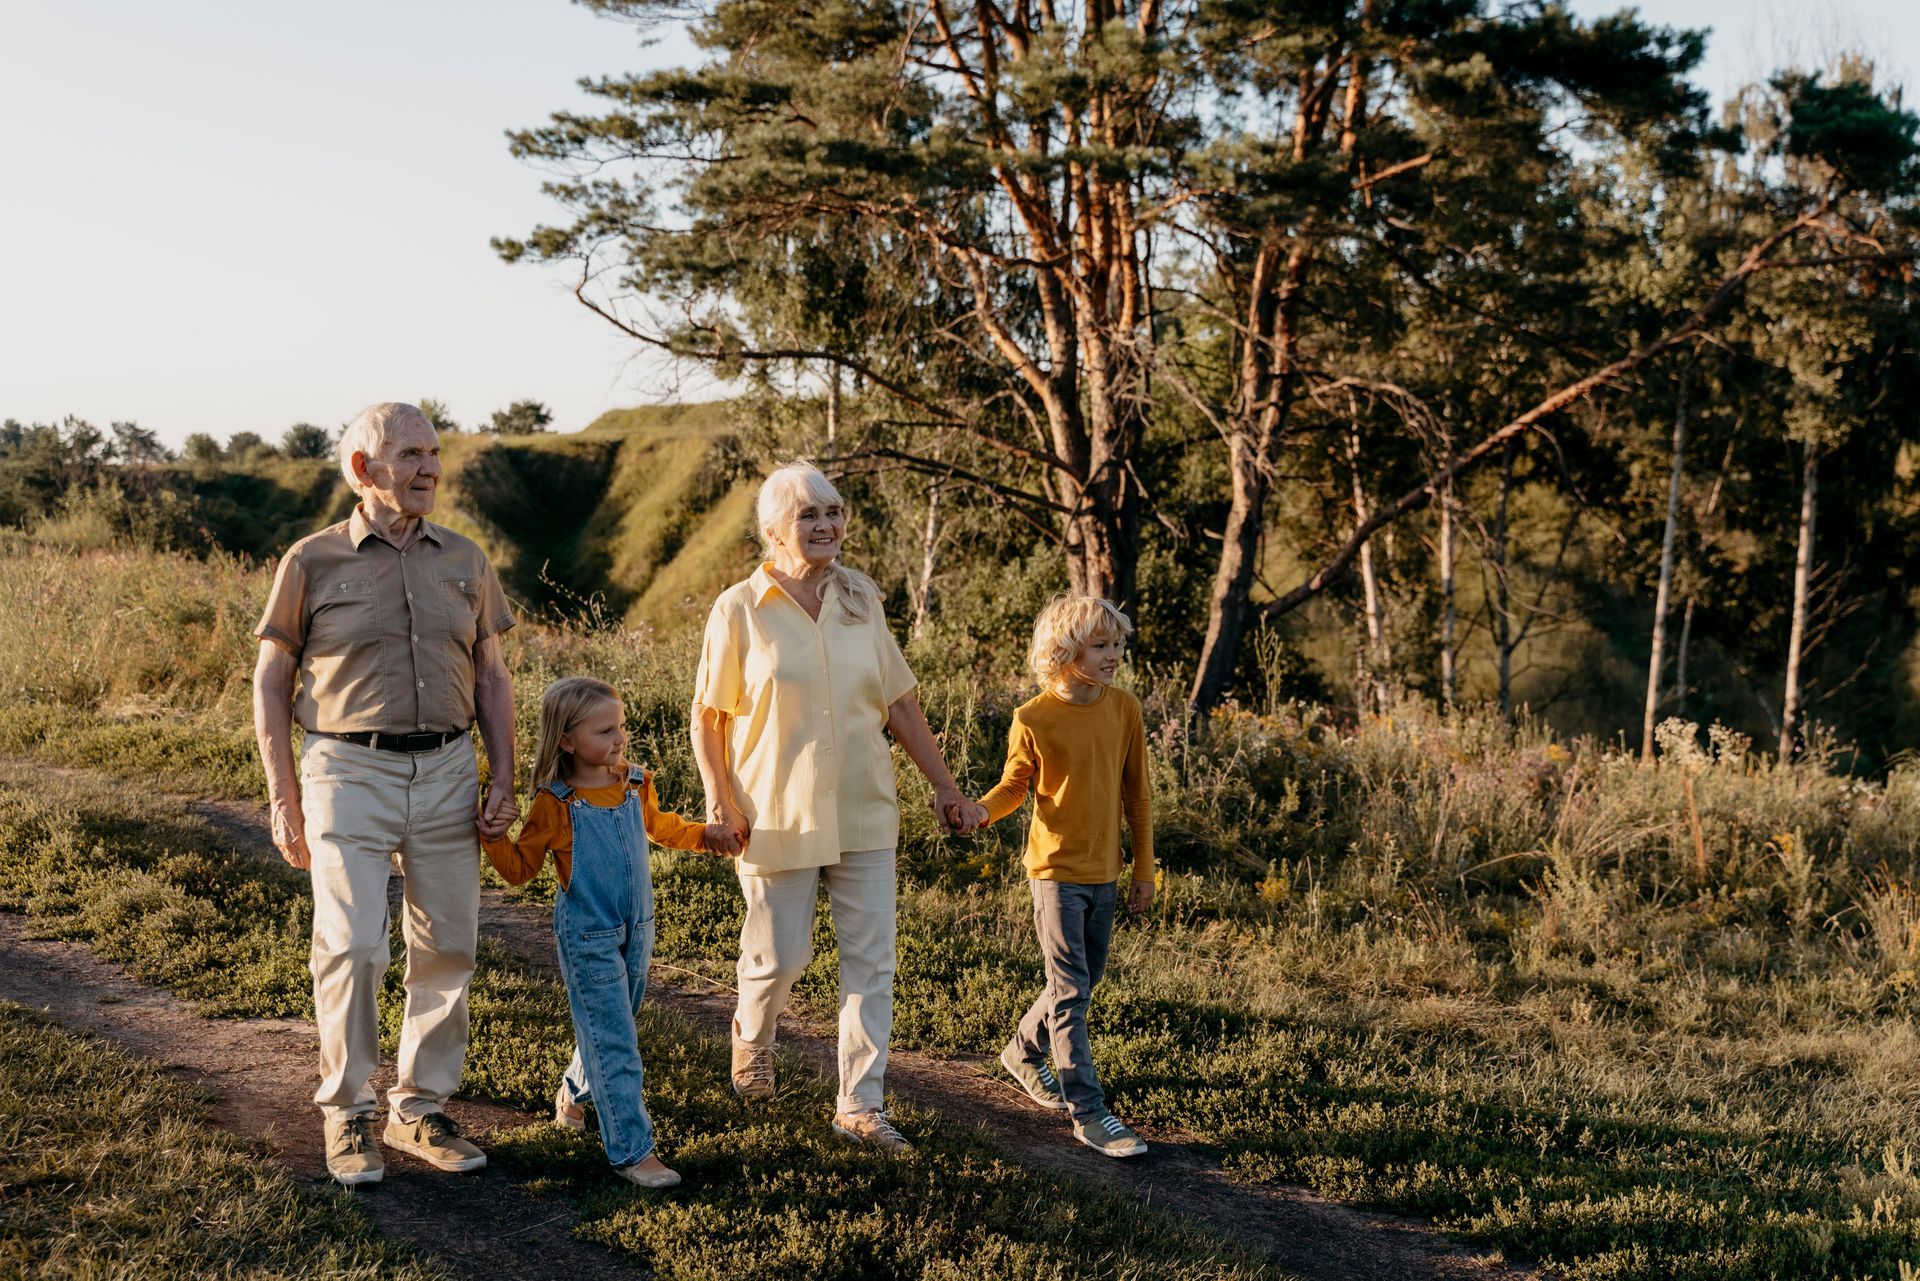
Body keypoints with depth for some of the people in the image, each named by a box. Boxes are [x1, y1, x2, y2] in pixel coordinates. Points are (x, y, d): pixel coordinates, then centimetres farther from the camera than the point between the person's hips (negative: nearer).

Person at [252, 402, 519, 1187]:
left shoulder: (464, 561, 10)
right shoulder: (313, 562, 0)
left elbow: (491, 677, 14)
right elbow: (271, 685, 3)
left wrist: (504, 782, 5)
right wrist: (283, 797, -3)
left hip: (448, 772, 4)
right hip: (351, 772, -3)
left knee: (448, 948, 5)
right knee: (352, 947, -9)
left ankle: (420, 1107, 20)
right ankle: (346, 1115, 8)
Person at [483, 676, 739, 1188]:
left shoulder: (636, 786, 2)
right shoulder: (555, 804, -13)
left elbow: (659, 825, 25)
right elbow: (521, 868, -3)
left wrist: (705, 835, 16)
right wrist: (489, 835, -19)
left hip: (636, 929, 6)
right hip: (587, 937, -6)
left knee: (613, 1028, 20)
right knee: (612, 1044, -7)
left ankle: (573, 1093, 48)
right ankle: (632, 1149, -3)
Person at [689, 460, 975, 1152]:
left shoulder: (860, 598, 4)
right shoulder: (739, 610, -7)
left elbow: (899, 701, 10)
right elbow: (708, 716, -1)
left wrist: (942, 783, 9)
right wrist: (720, 801, -9)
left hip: (864, 811, 3)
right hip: (779, 816, -3)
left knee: (871, 961, 2)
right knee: (780, 958, 6)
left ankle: (860, 1103, 14)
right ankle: (752, 1037, 40)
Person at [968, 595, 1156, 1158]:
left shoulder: (1124, 709, -1)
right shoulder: (1033, 720, -12)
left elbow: (1136, 795, 6)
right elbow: (1015, 785, -1)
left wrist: (1144, 870, 8)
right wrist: (983, 810, -24)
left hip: (1104, 873, 5)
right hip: (1056, 870, -5)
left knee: (1082, 982, 18)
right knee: (1071, 991, -5)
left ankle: (1023, 1052, 41)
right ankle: (1088, 1112, 0)